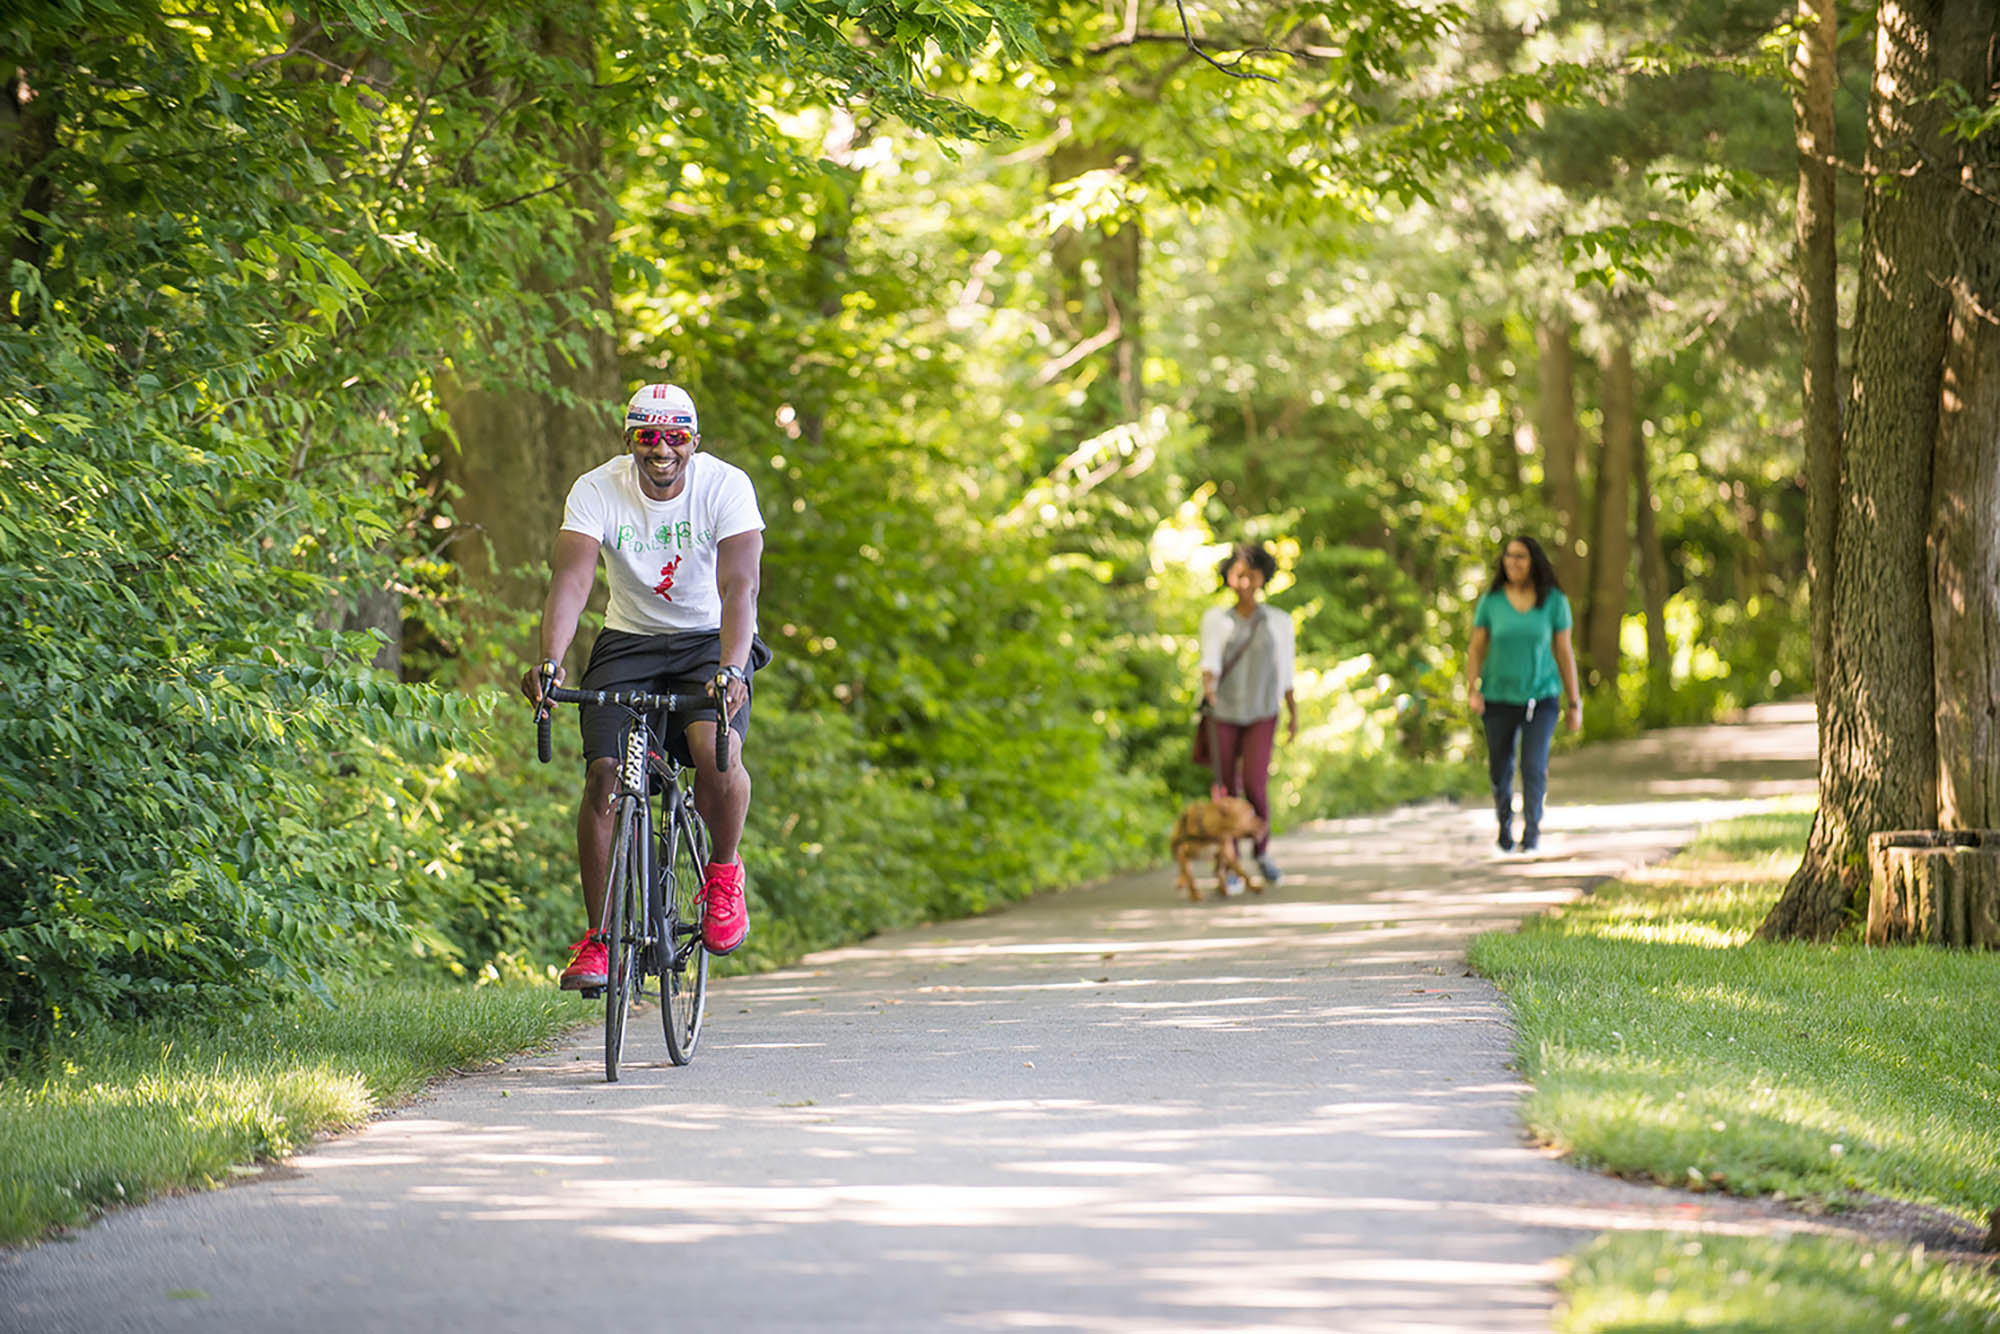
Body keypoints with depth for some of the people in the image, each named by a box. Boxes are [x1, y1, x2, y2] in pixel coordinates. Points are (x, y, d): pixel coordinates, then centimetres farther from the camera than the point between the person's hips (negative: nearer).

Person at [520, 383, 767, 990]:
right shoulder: (596, 491, -14)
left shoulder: (726, 486, -18)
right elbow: (571, 579, -26)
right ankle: (597, 937, -5)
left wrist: (730, 670, -46)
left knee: (716, 749, -30)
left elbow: (739, 586, -29)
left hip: (711, 639, -2)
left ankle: (723, 873, -2)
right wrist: (550, 661, -44)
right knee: (604, 775, -15)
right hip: (629, 641, 2)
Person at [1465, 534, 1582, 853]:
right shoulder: (1490, 602, -3)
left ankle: (1531, 833, 1)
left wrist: (1575, 703, 2)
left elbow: (1565, 653, 1)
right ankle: (1505, 824, 35)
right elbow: (1476, 651, 2)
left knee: (1534, 766, -14)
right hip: (1499, 697, 1)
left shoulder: (1554, 602, -4)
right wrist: (1473, 690, -14)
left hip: (1541, 696, -1)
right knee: (1499, 770, 8)